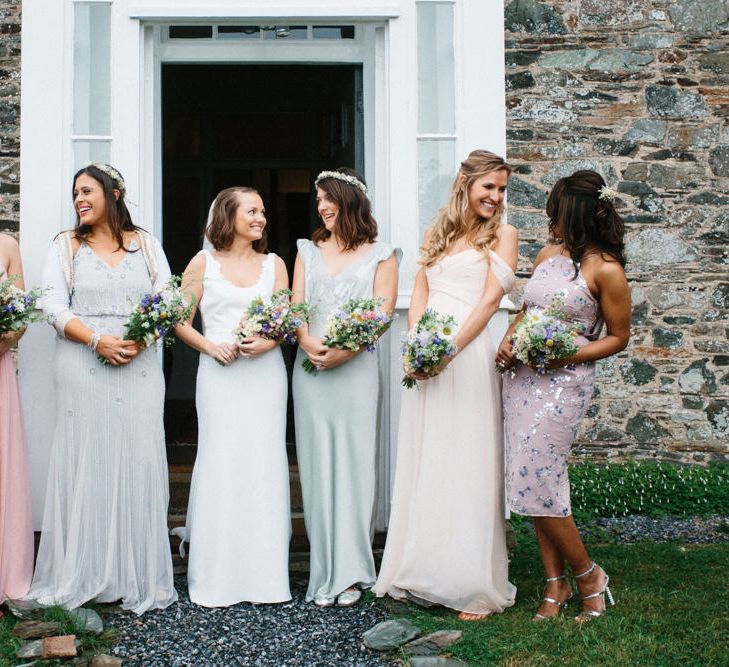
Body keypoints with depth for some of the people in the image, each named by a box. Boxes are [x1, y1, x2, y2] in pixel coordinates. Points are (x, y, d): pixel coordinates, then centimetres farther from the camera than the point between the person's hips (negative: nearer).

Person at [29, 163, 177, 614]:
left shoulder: (146, 244, 12)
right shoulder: (66, 246, 11)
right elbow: (55, 307, 1)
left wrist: (141, 340, -13)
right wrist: (98, 341, -14)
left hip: (139, 369, 1)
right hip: (84, 369, 0)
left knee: (138, 462, -1)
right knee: (86, 463, -1)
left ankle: (140, 577, 6)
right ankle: (84, 576, 5)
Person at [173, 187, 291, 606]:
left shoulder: (274, 264, 13)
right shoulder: (203, 262, 6)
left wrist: (269, 341, -11)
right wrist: (210, 346, -11)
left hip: (266, 371, 2)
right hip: (219, 372, -2)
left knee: (265, 464, 0)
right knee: (220, 465, -4)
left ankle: (265, 576, 8)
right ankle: (216, 577, 4)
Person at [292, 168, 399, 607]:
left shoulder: (380, 255, 6)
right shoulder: (309, 251, 16)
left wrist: (345, 350, -17)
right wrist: (306, 341, -13)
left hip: (356, 368, -3)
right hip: (310, 369, 3)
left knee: (352, 464, -3)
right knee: (317, 465, 2)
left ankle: (349, 573, 3)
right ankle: (326, 573, 8)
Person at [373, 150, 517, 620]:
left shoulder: (502, 235, 5)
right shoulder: (437, 233, 18)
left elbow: (490, 299, -5)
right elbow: (420, 291, 12)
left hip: (467, 353, -5)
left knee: (466, 464, -5)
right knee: (423, 462, 7)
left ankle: (474, 585, 3)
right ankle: (423, 571, 17)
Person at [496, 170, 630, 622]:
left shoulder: (606, 270, -10)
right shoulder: (549, 254, 11)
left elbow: (618, 337, -5)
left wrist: (565, 356, -16)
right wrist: (509, 339, 2)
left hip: (564, 382, -7)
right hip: (522, 376, 7)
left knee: (534, 484, -8)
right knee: (538, 483, 8)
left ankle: (590, 576, 11)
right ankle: (556, 584, 18)